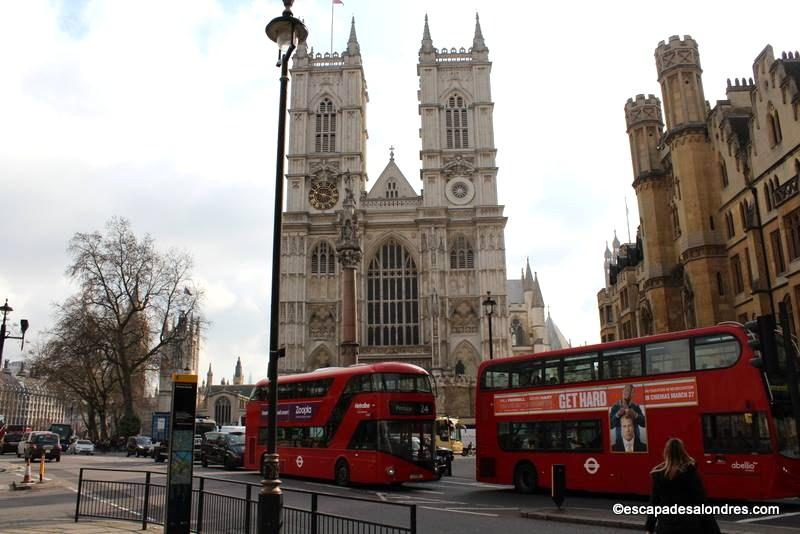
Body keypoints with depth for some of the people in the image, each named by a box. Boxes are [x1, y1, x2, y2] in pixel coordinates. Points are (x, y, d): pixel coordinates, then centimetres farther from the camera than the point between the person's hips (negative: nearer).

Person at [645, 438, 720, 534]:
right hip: (689, 524, -2)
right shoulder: (690, 471, -9)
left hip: (666, 524, 2)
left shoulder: (658, 474, -1)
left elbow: (654, 502, 3)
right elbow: (701, 500, -9)